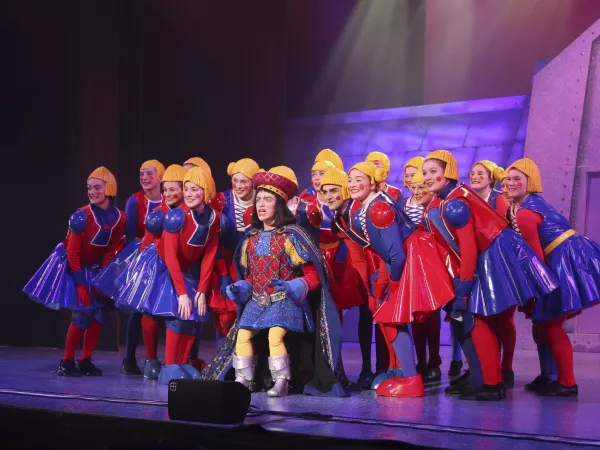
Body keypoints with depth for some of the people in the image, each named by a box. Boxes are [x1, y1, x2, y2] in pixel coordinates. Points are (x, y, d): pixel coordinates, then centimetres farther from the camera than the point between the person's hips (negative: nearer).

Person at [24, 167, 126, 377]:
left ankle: (85, 361, 10)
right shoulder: (82, 216, -23)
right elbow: (72, 253, -19)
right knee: (82, 315, -12)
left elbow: (110, 251, -2)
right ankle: (67, 362, 1)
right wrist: (80, 284, -20)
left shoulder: (119, 218, -10)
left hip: (94, 268, 5)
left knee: (99, 314, 0)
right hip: (71, 265, -5)